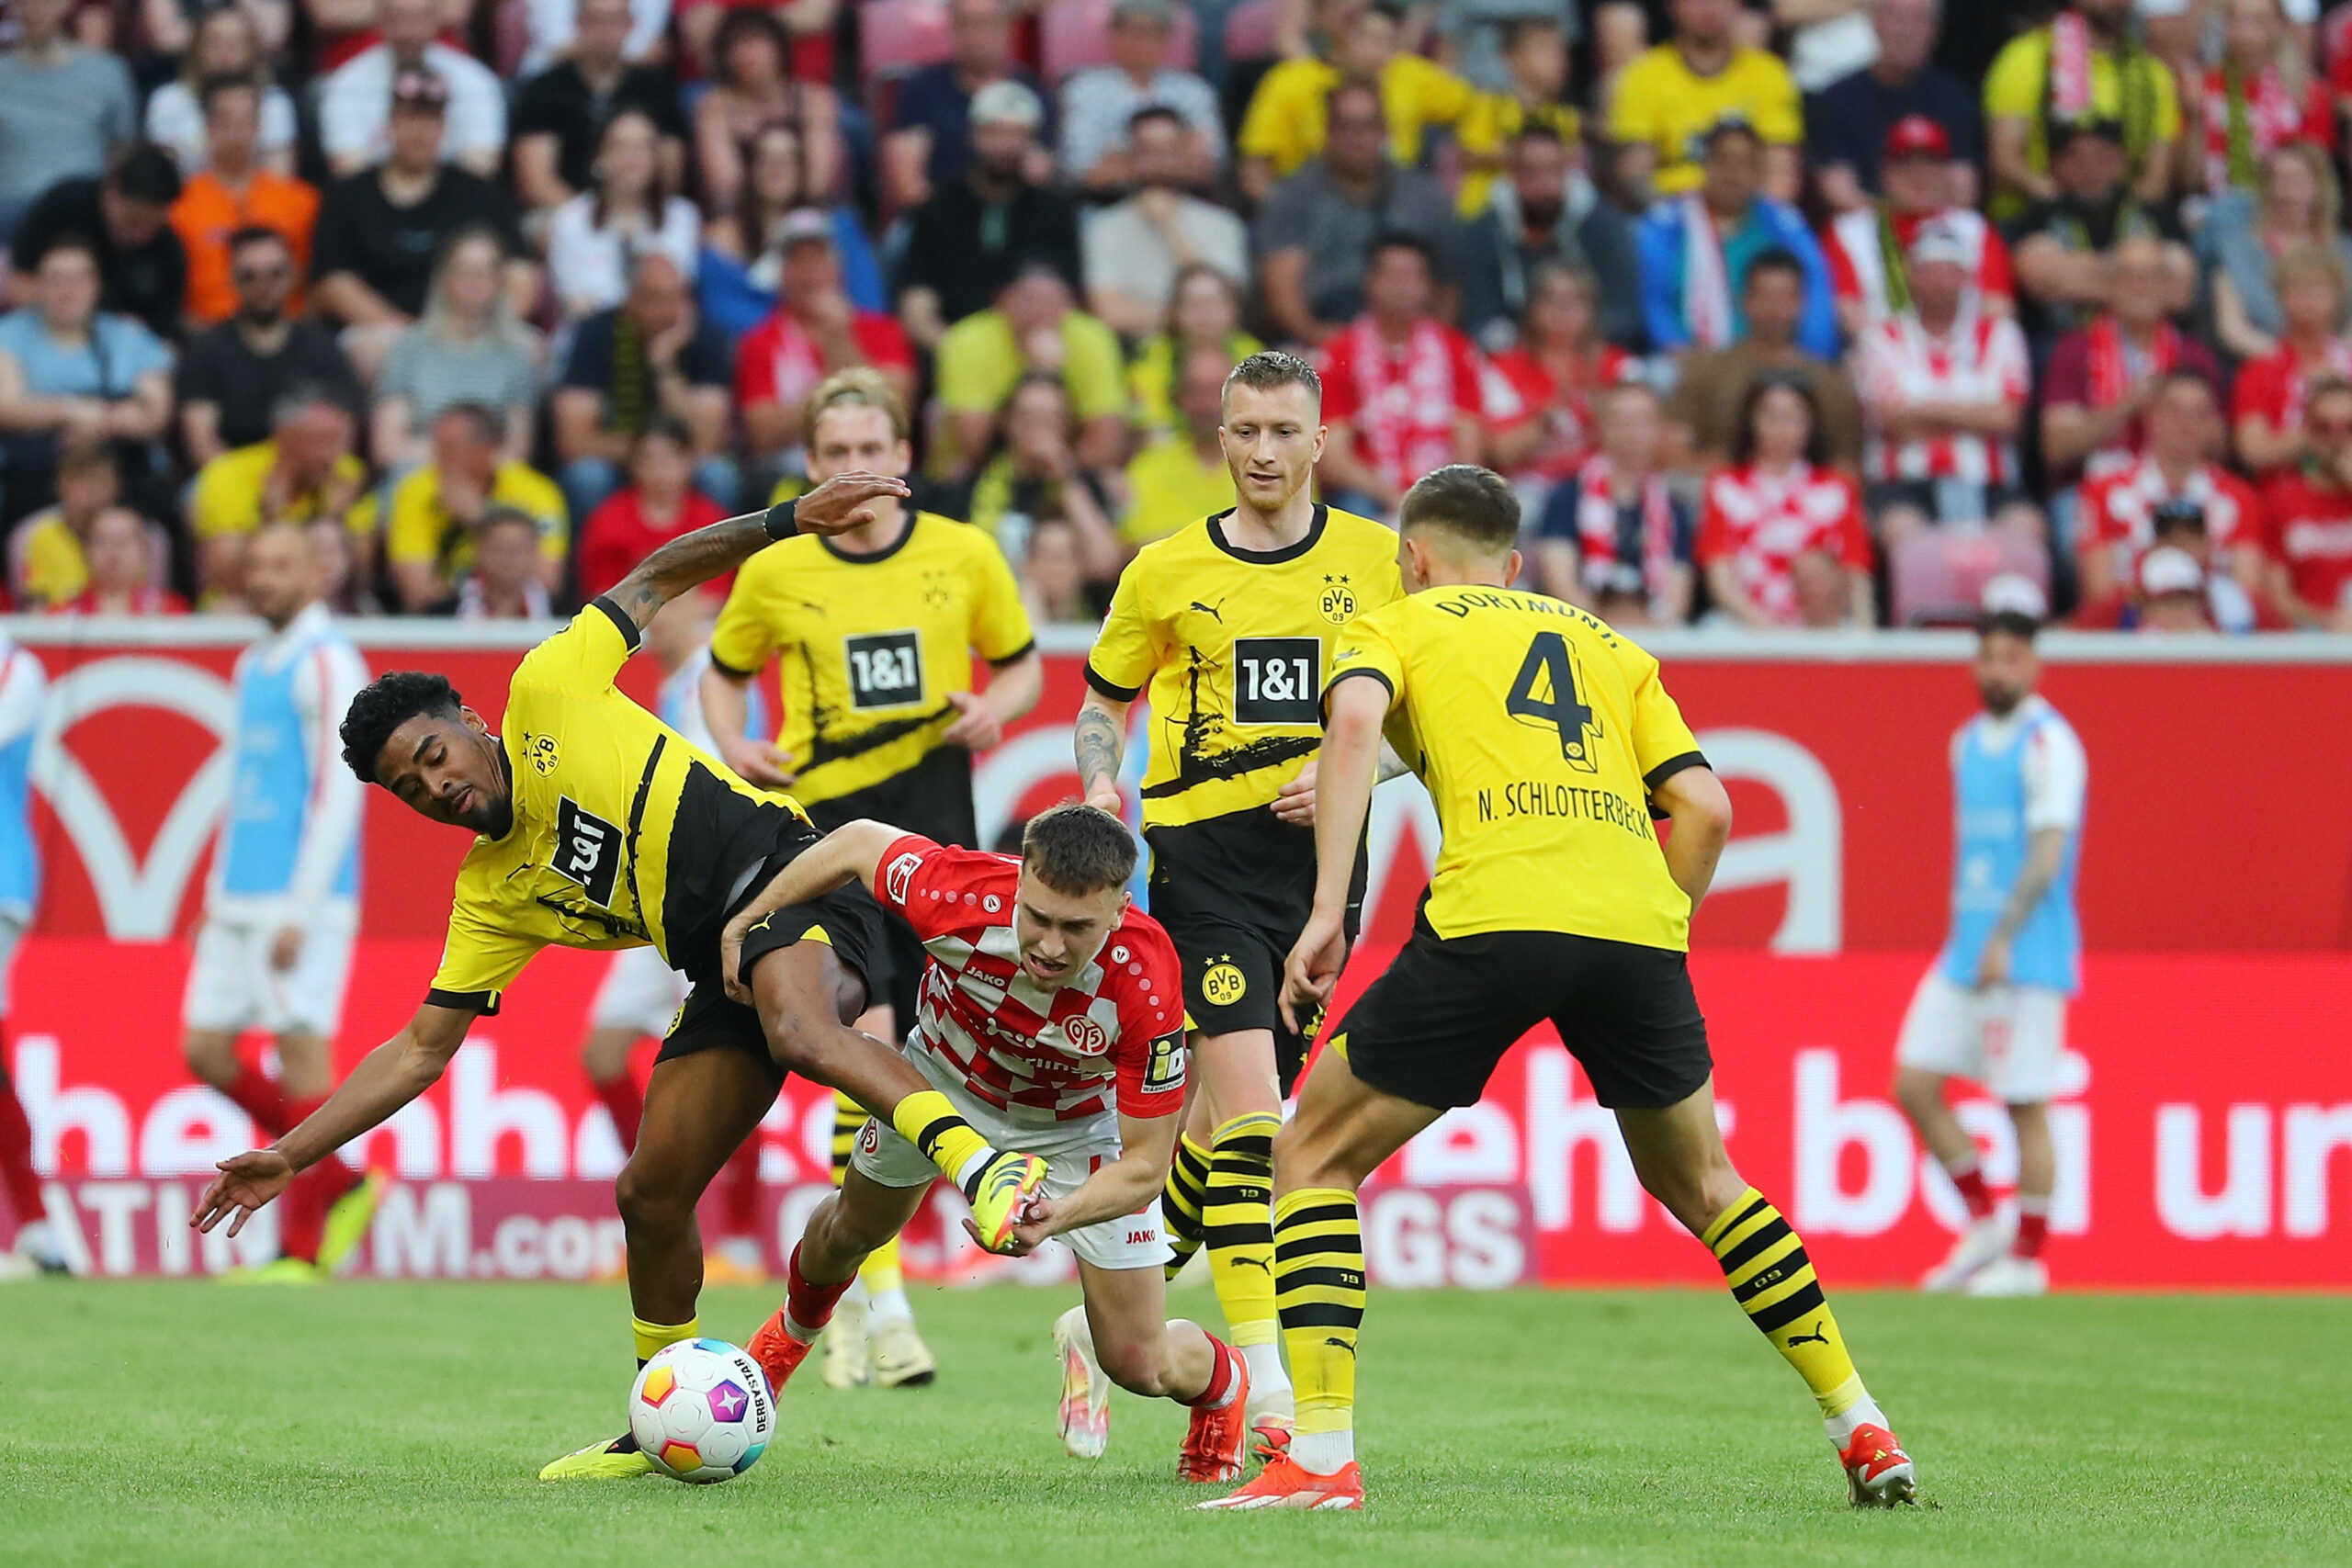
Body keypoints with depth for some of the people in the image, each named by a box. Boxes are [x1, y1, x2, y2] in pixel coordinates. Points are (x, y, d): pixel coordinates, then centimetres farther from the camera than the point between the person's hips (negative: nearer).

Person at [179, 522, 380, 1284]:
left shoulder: (327, 663, -9)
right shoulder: (253, 664, 18)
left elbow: (338, 793, -14)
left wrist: (299, 912, -18)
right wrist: (217, 895, 19)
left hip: (301, 904, -9)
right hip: (239, 900, 9)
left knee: (301, 1057, -7)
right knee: (206, 1050, 6)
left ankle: (302, 1251, -3)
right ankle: (343, 1186, 17)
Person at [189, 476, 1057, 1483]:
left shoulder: (545, 697, 2)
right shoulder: (490, 899, 13)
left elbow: (657, 580, 12)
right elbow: (419, 1050, 16)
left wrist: (787, 520, 2)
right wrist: (290, 1156, 10)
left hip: (786, 874, -6)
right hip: (723, 968, 6)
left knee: (800, 1032, -39)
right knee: (649, 1195, 3)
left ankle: (979, 1165, -55)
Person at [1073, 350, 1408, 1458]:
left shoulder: (1373, 559, 5)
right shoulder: (1166, 572, 4)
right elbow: (1103, 701, 17)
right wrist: (1101, 785, -3)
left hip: (1322, 855, 3)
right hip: (1204, 848, -2)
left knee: (1229, 1112, 9)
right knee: (1248, 1106, -16)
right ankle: (1264, 1380, -19)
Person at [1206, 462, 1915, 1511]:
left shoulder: (1397, 623, 18)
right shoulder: (1609, 647, 29)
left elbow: (1355, 722, -5)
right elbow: (1703, 806, 17)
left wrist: (1327, 912, -10)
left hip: (1491, 922, -4)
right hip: (1637, 930, 4)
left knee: (1314, 1156, 11)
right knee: (1700, 1186, 27)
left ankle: (1321, 1453, -1)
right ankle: (1860, 1425, 24)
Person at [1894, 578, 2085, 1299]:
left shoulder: (2048, 744, -9)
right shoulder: (1967, 742, 15)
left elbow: (2047, 852, -17)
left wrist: (2003, 940, -22)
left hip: (2028, 955, -8)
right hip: (1965, 949, 8)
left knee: (2025, 1104, -5)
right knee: (1914, 1083, 2)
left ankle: (2026, 1258, 3)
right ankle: (1983, 1225, 14)